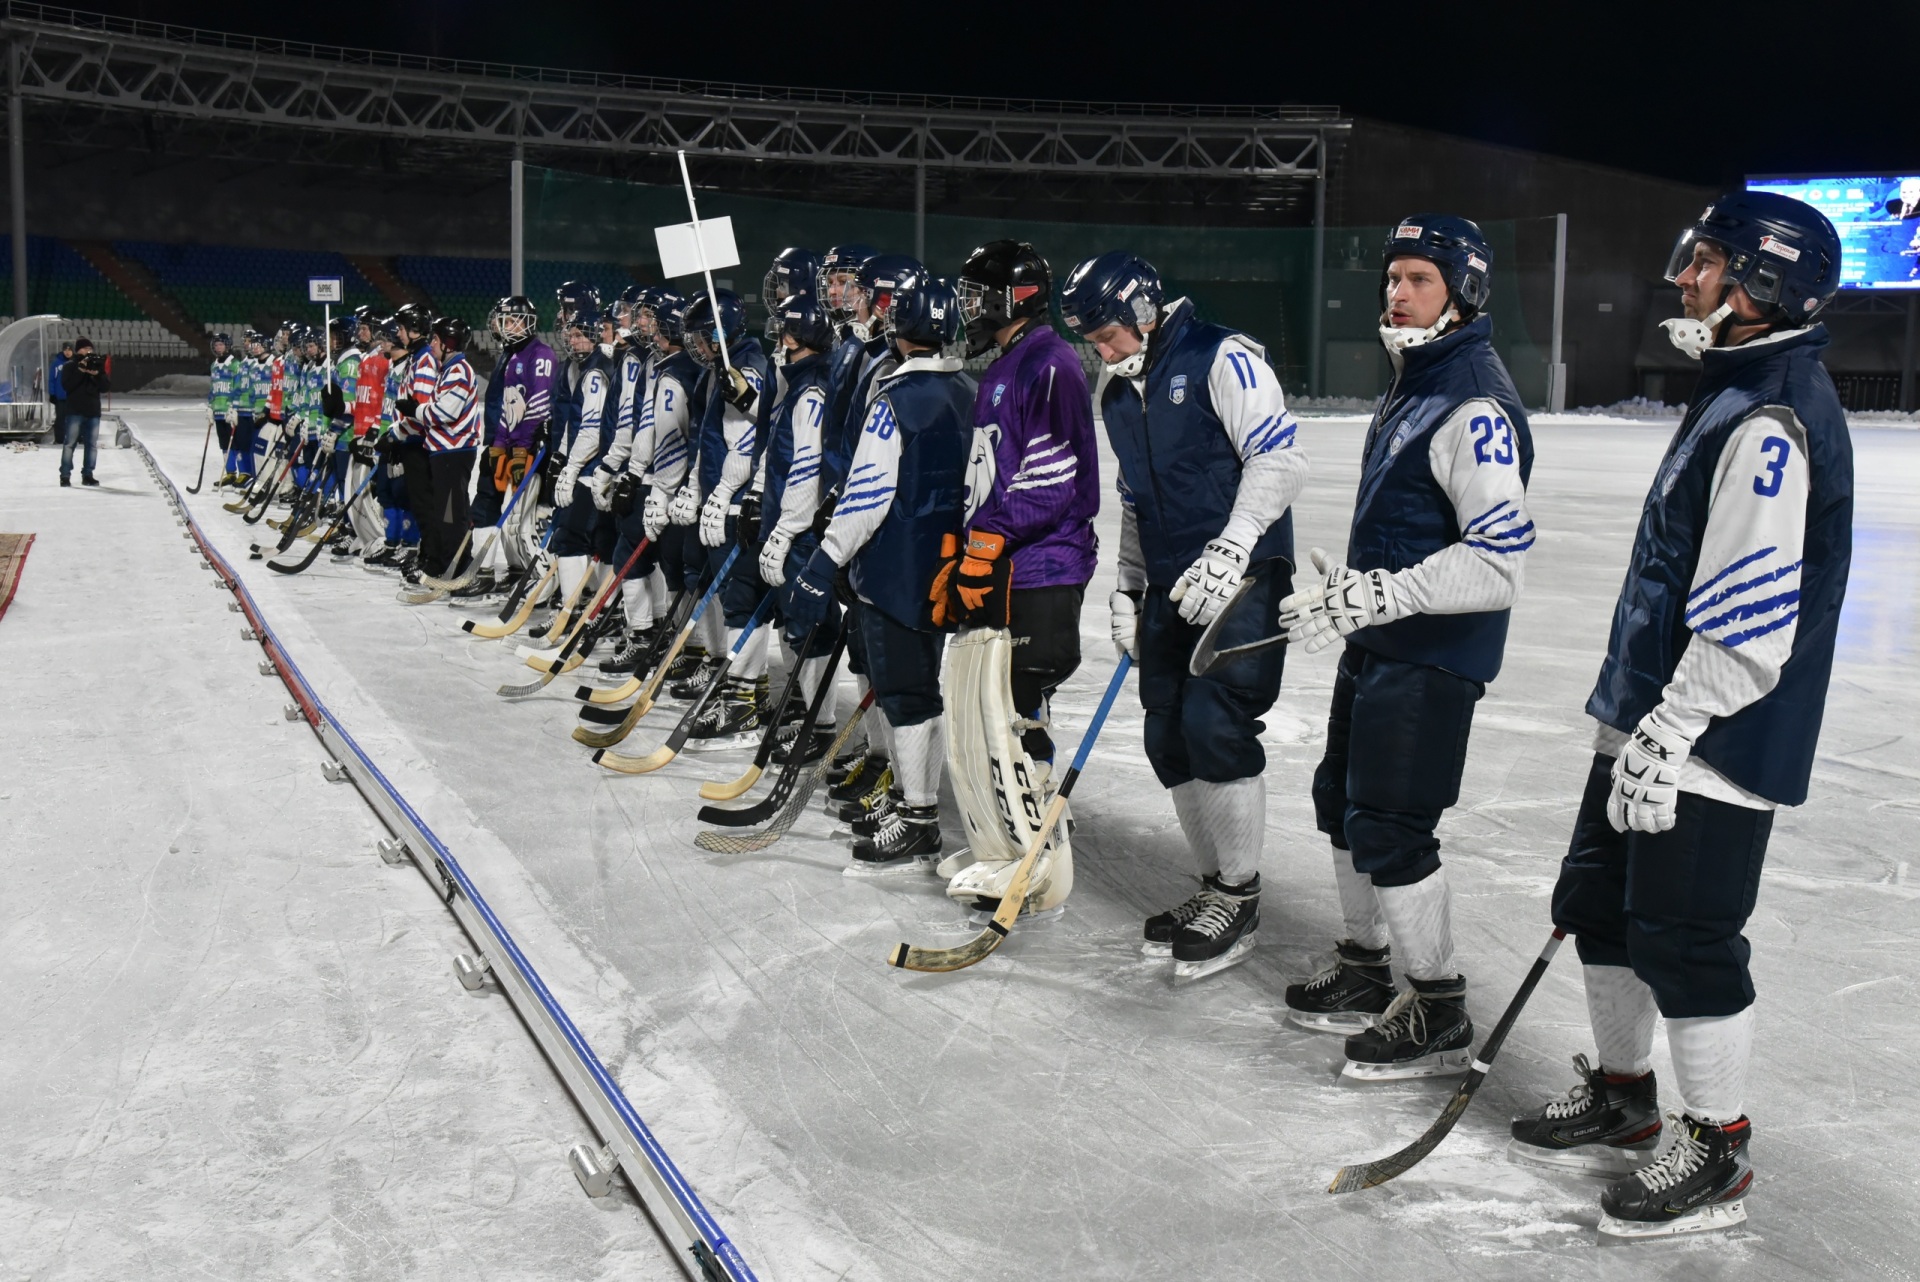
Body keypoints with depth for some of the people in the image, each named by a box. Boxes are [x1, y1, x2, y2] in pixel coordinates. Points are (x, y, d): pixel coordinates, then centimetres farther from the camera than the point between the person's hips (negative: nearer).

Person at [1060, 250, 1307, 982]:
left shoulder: (1221, 359, -9)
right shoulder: (1118, 395, 16)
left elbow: (1279, 458, -17)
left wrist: (1228, 553, -25)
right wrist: (1128, 591, 18)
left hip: (1239, 576, -8)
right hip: (1171, 586, 8)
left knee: (1214, 722, -16)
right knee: (1169, 739, 6)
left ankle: (1240, 897, -1)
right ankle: (1216, 887, 20)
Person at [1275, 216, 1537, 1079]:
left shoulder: (1474, 403, -20)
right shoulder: (1410, 384, 13)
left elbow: (1499, 556, -28)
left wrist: (1379, 595, -31)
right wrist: (1346, 586, 27)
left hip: (1434, 657, -10)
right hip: (1377, 643, 10)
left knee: (1387, 828, -6)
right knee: (1342, 801, 18)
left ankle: (1438, 1013, 9)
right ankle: (1364, 971, 35)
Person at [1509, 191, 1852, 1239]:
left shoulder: (1771, 422, -20)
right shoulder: (1733, 395, 14)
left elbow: (1751, 618, -26)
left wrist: (1667, 737, -23)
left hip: (1714, 746, -11)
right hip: (1654, 722, 11)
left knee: (1683, 939, -1)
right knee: (1597, 904, 18)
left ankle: (1718, 1153, 16)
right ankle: (1621, 1101, 34)